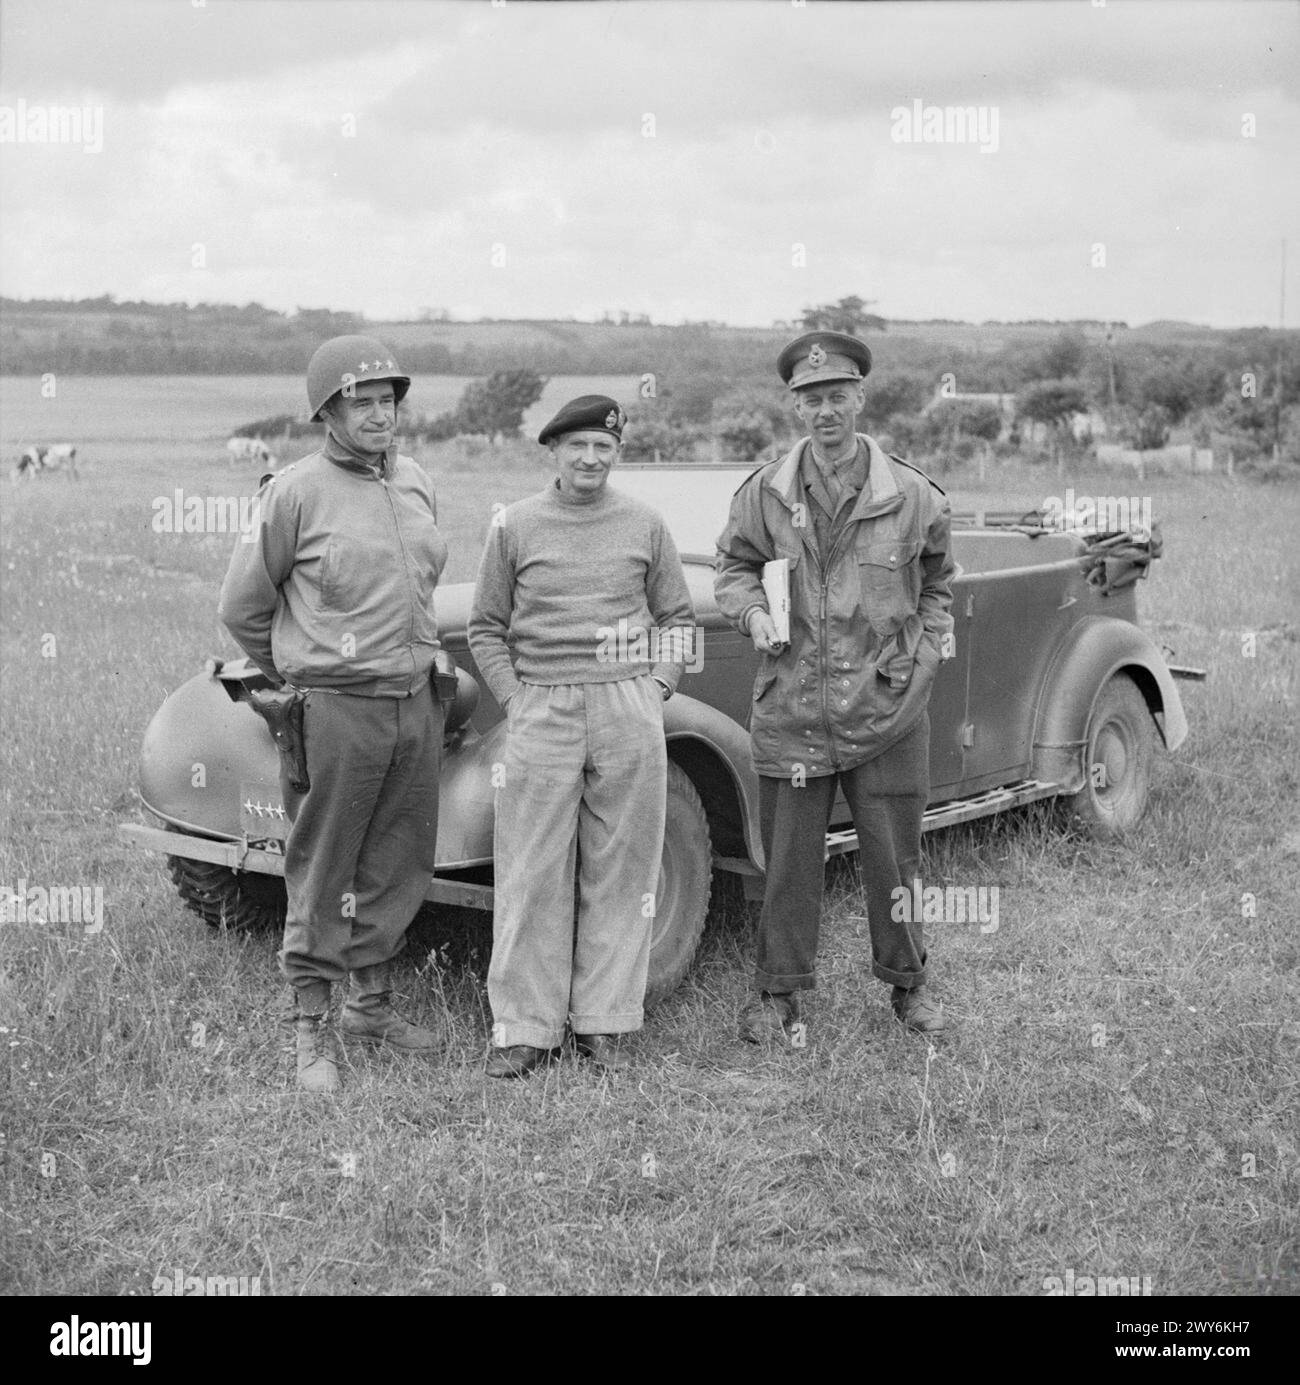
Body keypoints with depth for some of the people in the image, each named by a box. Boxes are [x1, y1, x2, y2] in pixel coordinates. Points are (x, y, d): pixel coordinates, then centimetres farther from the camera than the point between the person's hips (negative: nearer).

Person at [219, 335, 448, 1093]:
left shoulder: (418, 483, 10)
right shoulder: (296, 492, -8)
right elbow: (243, 606, 0)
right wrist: (297, 676, 8)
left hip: (416, 703, 6)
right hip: (337, 710, -6)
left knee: (399, 864, 13)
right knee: (322, 874, 2)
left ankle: (371, 1001, 29)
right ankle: (313, 1029, 12)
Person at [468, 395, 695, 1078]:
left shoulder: (645, 525, 7)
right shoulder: (514, 526, 4)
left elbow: (677, 616, 14)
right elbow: (486, 628, 9)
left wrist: (656, 687, 1)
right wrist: (515, 700, -2)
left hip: (630, 712, 1)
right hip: (541, 712, -1)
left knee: (619, 872, 5)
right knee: (532, 876, 0)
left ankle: (603, 1021, 15)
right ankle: (524, 1028, 7)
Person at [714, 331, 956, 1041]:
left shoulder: (913, 495, 0)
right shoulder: (764, 492, 0)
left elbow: (937, 585, 14)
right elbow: (733, 565, 13)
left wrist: (921, 663, 5)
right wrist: (753, 612, -8)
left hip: (886, 710, 0)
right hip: (790, 710, 0)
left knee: (894, 856, 10)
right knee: (788, 857, 7)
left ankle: (907, 982, 29)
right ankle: (778, 991, 21)